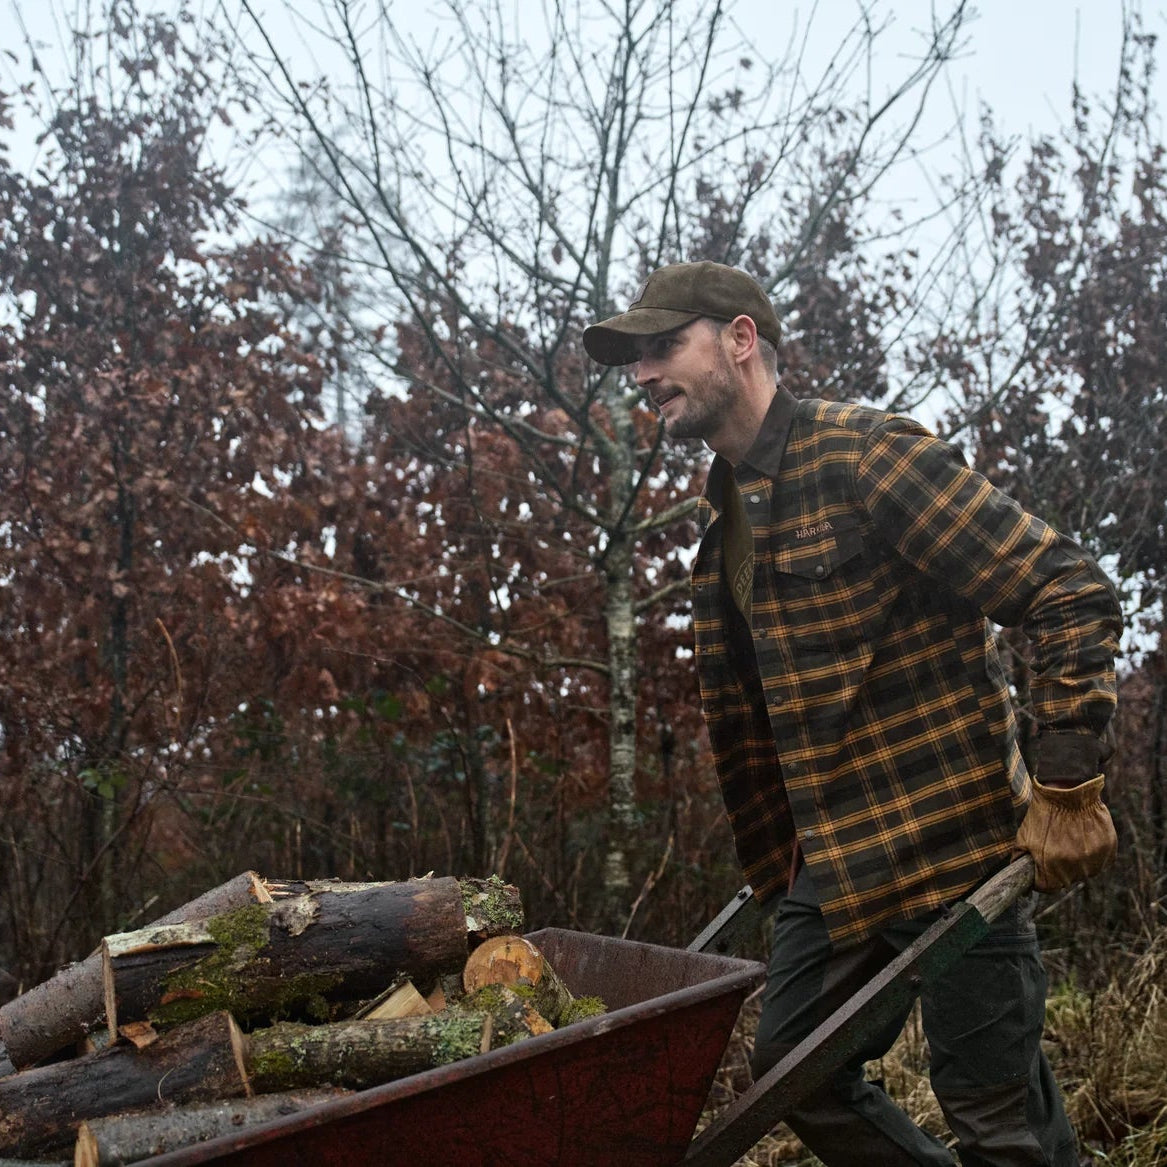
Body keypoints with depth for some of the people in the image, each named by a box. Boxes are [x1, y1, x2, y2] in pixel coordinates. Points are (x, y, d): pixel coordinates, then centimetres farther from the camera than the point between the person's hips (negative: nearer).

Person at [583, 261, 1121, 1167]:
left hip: (953, 848, -8)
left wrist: (1066, 789, -19)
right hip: (833, 865, 9)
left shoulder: (866, 455, -14)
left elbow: (1074, 594, -17)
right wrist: (775, 858, 21)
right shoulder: (721, 517, 12)